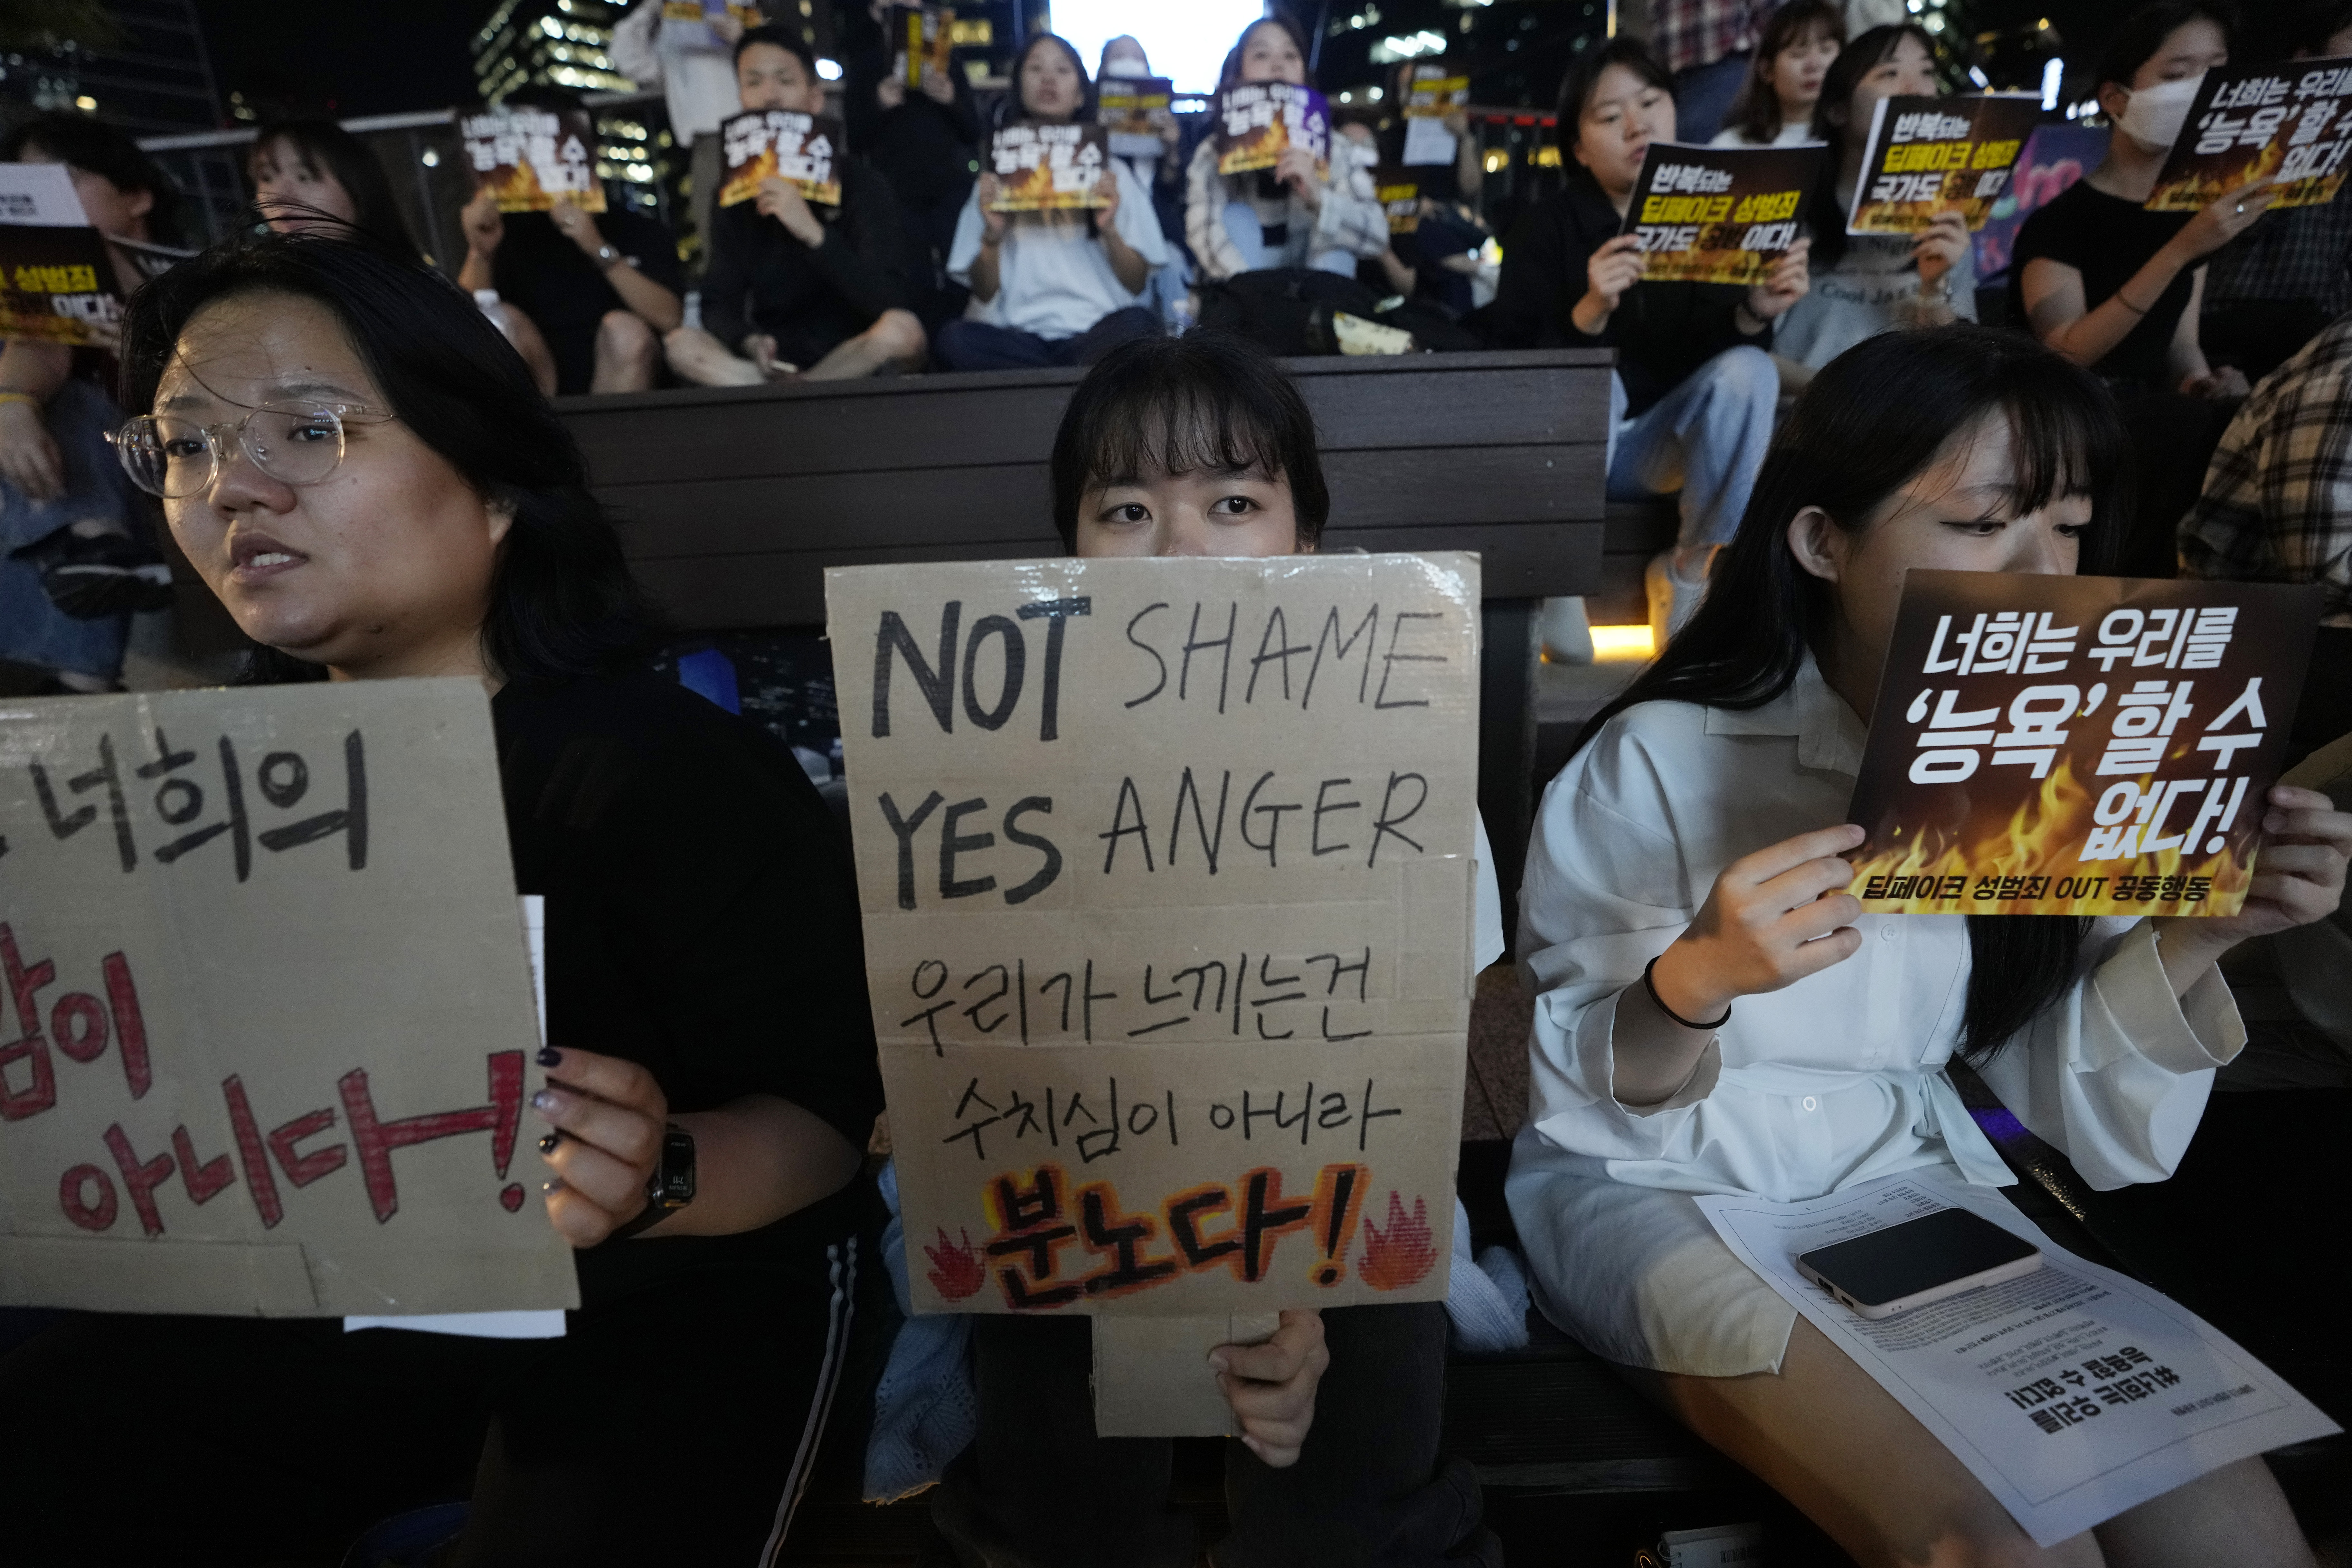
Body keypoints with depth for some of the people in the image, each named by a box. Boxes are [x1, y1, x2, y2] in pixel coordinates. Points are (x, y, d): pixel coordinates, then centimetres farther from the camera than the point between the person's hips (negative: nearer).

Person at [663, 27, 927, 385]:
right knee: (681, 344, -23)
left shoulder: (860, 182, -2)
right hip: (775, 363, 2)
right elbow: (719, 302, 2)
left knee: (902, 329, -33)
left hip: (856, 361, -2)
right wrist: (749, 342, -22)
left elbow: (888, 303, -16)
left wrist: (813, 232, -29)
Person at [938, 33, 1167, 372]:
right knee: (952, 339, -31)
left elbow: (1137, 283, 10)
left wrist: (1110, 231, -7)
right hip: (1018, 334, 1)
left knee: (1137, 322, -35)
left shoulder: (1109, 172, 18)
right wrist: (992, 235, -7)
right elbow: (984, 293, 10)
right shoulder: (998, 176, 18)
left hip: (1094, 329, -1)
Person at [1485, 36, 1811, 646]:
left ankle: (1688, 569, -10)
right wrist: (1591, 311, -35)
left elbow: (1725, 351, -4)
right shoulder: (1546, 226, -7)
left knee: (1751, 369, -22)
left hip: (1662, 444, 3)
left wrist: (1756, 312, -26)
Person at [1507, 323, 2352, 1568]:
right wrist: (1696, 983, -33)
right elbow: (1575, 1098, -13)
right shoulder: (1663, 760, -15)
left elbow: (2075, 1112, 4)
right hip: (1664, 1194, -5)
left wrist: (2193, 936, -12)